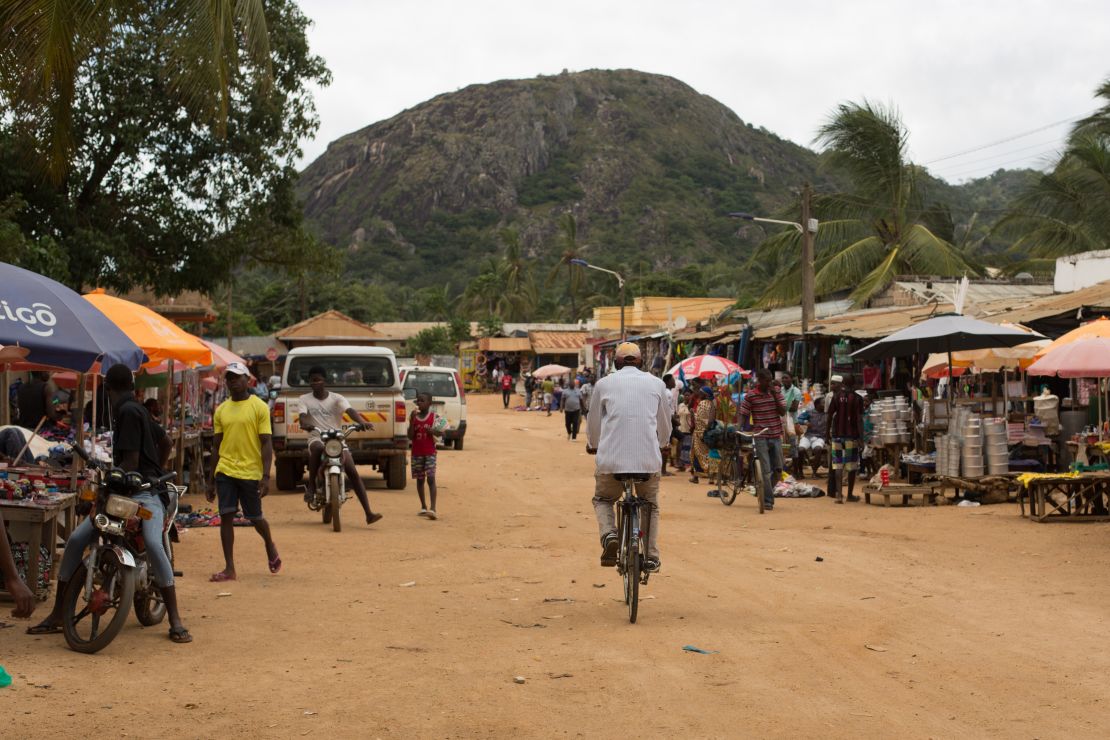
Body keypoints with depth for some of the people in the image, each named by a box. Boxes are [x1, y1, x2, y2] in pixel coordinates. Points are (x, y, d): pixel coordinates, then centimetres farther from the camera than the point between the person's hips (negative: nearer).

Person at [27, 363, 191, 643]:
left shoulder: (127, 411, -10)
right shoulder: (137, 409, 16)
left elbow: (131, 462, -17)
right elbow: (165, 442, 29)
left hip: (145, 492, -10)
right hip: (123, 491, 10)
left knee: (153, 544, -33)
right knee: (76, 540, -2)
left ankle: (175, 620, -27)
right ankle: (57, 616, 3)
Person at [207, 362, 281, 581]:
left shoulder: (259, 407, -4)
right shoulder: (221, 410, 10)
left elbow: (267, 443, -6)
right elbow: (216, 446, 14)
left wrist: (266, 476, -14)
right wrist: (212, 481, 13)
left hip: (250, 472, -4)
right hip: (225, 471, 4)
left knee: (255, 518, 7)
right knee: (226, 517, -2)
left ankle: (270, 546, 37)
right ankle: (229, 568, 3)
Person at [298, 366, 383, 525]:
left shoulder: (336, 398, 2)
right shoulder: (304, 399, 6)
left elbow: (350, 411, -17)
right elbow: (303, 416, -12)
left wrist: (362, 422, -38)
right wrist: (305, 424, -39)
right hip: (317, 438, 0)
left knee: (353, 472, -16)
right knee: (317, 448, -39)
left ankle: (368, 513, -18)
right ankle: (311, 485, -19)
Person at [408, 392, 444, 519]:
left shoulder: (434, 416, -2)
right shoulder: (414, 417, 4)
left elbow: (440, 433, 0)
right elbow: (410, 437, -1)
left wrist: (433, 431, -19)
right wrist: (412, 421, -11)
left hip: (430, 452, -3)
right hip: (417, 453, 4)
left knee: (431, 478, -13)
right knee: (420, 479, 10)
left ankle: (433, 508, -21)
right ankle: (423, 507, 21)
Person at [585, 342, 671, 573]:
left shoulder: (604, 384, 7)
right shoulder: (656, 383, 10)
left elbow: (594, 423, 16)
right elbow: (665, 424, 20)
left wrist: (592, 445, 37)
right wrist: (662, 444, 42)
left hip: (611, 458, -1)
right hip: (648, 459, 1)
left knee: (602, 500, 24)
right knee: (651, 506, 23)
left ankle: (609, 534, -3)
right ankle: (651, 556, 12)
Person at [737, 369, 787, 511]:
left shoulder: (776, 392, 5)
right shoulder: (750, 395, -4)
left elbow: (783, 412, -2)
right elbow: (743, 415, -1)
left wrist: (775, 396, -12)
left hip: (776, 436, 4)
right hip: (761, 437, -4)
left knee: (778, 470, 7)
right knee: (766, 470, -7)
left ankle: (765, 491, 29)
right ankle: (768, 501, 1)